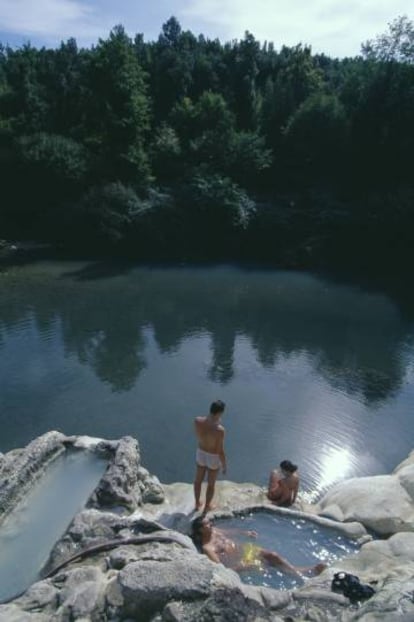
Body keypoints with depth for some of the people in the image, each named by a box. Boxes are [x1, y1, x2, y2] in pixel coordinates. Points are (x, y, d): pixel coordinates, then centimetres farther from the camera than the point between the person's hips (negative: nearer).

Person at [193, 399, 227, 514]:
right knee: (211, 484, 24)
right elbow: (220, 451, -25)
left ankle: (197, 504, 52)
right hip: (213, 458, -4)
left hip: (201, 453, 4)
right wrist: (224, 465, -6)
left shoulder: (197, 420, -25)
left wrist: (215, 421, -5)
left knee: (198, 480, 30)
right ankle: (206, 507, 47)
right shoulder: (219, 430, -38)